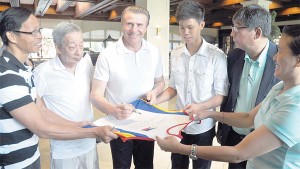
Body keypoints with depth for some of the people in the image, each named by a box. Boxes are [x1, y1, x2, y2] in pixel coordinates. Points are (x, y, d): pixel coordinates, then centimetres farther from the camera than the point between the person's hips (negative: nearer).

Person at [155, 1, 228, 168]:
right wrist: (156, 101, -6)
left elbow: (222, 95, -11)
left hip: (203, 127, -4)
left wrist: (199, 107, -27)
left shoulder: (217, 56, -15)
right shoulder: (175, 54, 1)